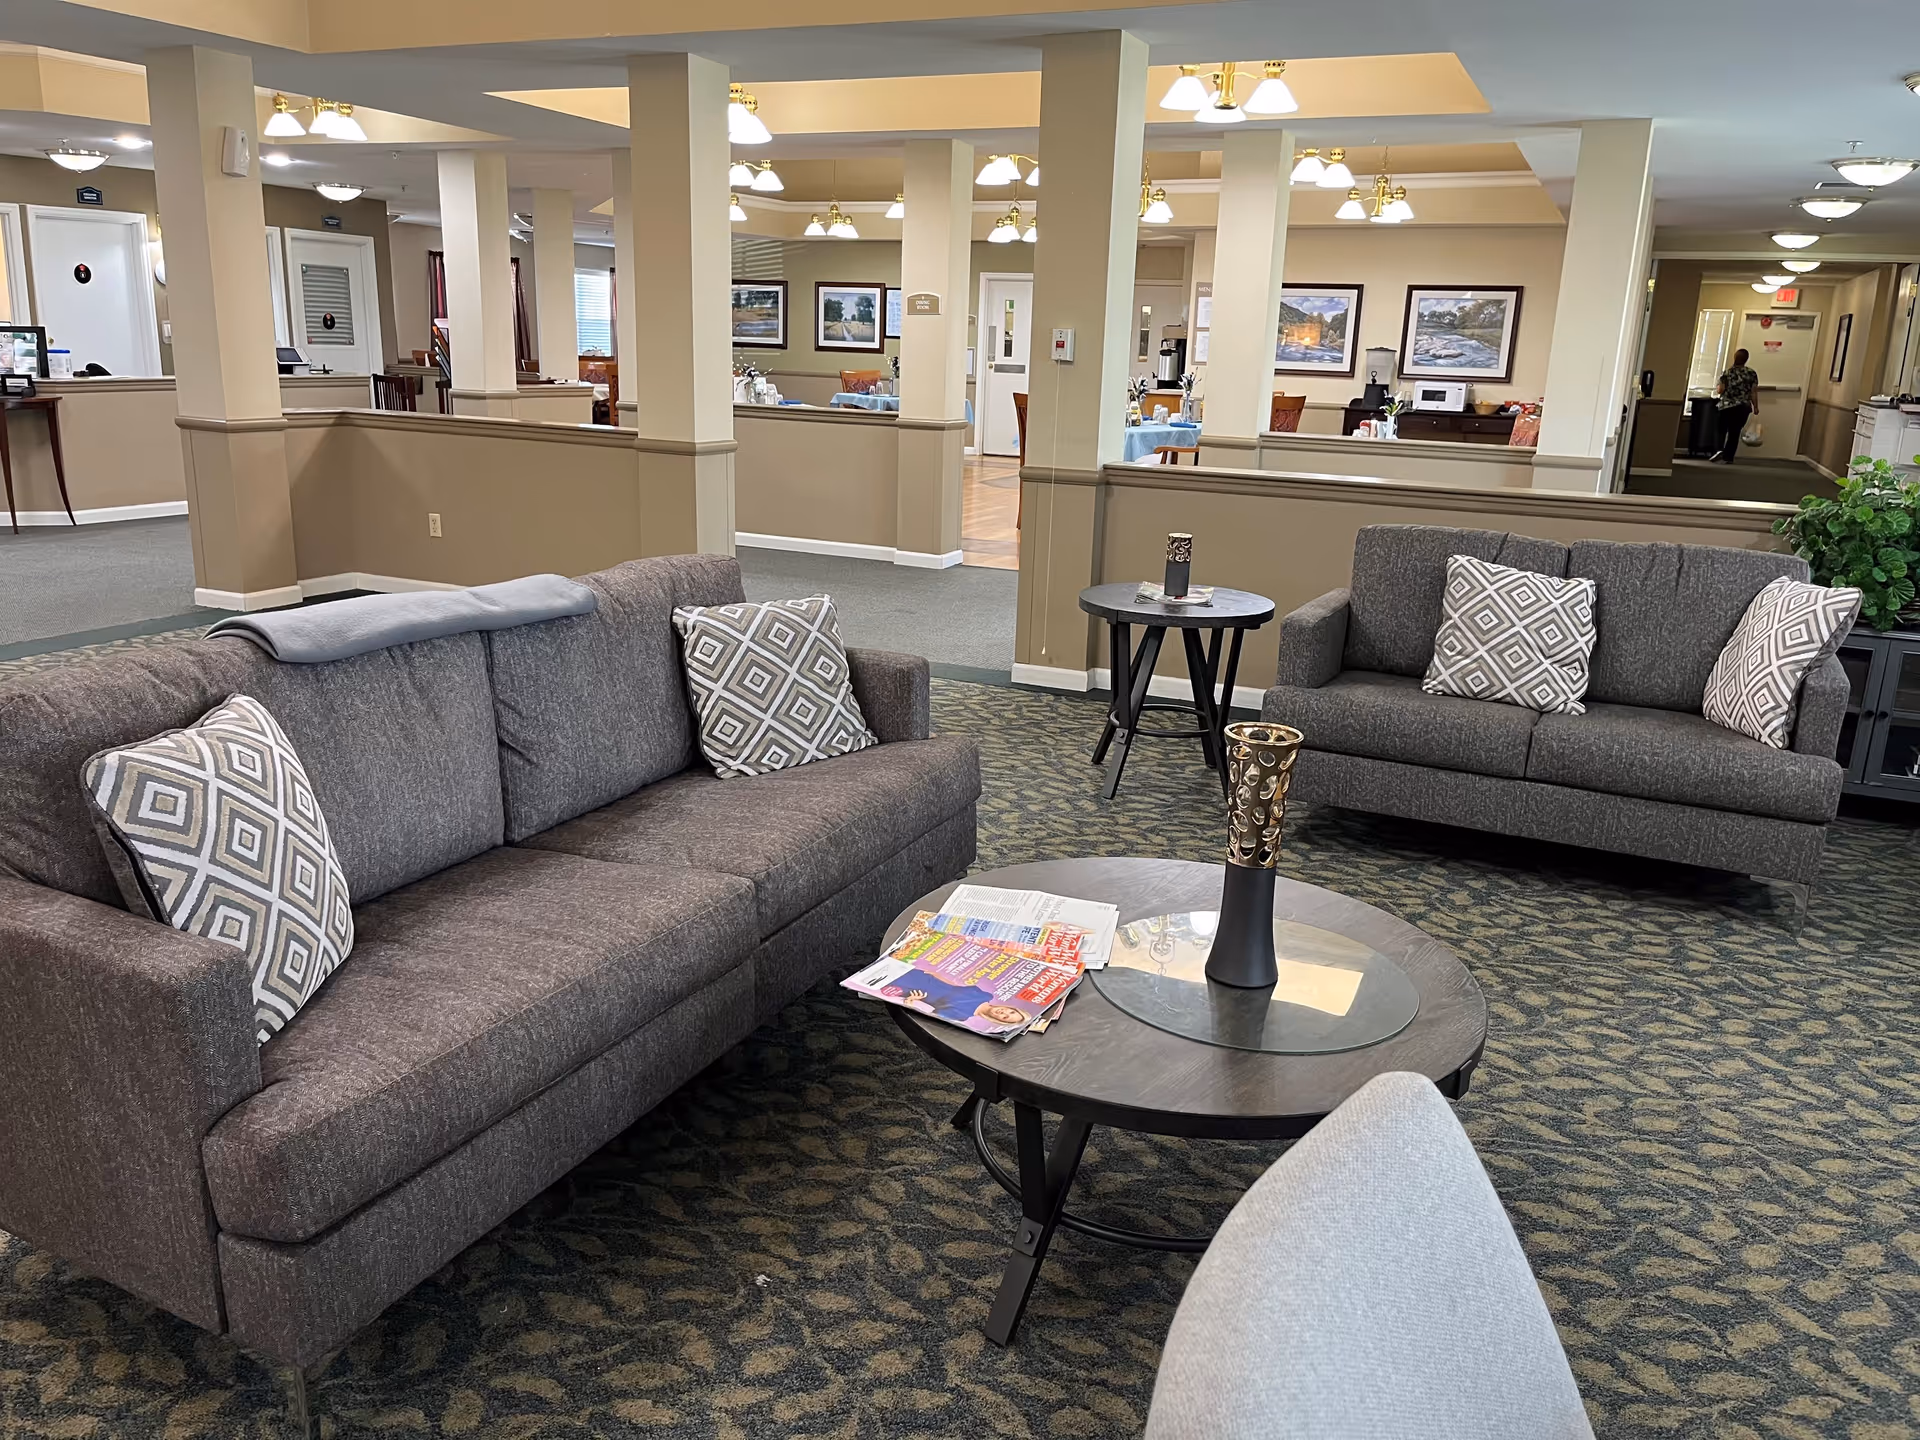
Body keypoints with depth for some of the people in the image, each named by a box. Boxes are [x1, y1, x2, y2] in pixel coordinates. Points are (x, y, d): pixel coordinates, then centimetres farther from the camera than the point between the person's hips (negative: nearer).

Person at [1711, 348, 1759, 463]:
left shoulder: (1727, 372, -3)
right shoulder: (1751, 373, 2)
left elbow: (1720, 390, -7)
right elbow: (1754, 392, 1)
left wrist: (1716, 389, 15)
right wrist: (1756, 407, 8)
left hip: (1727, 406, -2)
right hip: (1743, 407, 2)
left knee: (1721, 430, 7)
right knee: (1734, 432, 6)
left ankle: (1719, 450, -15)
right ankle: (1727, 457, 4)